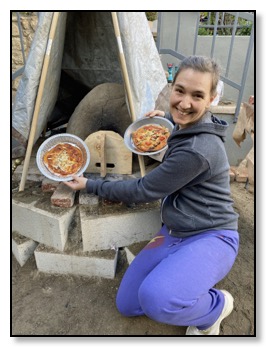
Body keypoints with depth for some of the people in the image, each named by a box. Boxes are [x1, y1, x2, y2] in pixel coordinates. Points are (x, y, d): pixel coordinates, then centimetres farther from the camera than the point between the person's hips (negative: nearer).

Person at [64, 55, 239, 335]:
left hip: (210, 238, -7)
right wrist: (168, 117, 15)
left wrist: (90, 185, -7)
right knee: (126, 304, 5)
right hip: (174, 233, 8)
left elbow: (143, 191, -18)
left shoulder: (198, 150, -28)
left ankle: (216, 305, -1)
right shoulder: (187, 125, -1)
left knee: (155, 299, -35)